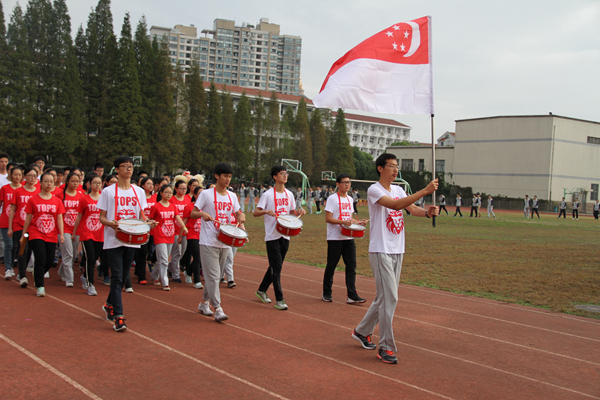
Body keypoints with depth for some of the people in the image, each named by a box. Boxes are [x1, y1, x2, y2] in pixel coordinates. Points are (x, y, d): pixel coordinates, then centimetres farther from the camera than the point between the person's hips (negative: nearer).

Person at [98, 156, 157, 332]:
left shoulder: (139, 191, 10)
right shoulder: (108, 191, -1)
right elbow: (101, 217, 0)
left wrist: (148, 222, -6)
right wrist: (111, 223, -21)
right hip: (113, 240, -4)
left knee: (123, 277, 13)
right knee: (117, 277, -8)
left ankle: (109, 304, 36)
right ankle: (118, 317, -8)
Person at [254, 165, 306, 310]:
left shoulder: (289, 194, 9)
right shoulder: (268, 194, -7)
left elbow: (293, 212, 18)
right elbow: (255, 213, -8)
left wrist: (300, 211, -3)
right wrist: (266, 211, -27)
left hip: (285, 235, 6)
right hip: (272, 236, -6)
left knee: (275, 266, 15)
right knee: (276, 267, -6)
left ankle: (262, 290, 32)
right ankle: (279, 299, -3)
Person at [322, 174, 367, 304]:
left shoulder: (350, 199, 13)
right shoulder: (333, 198, -8)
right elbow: (328, 218, -13)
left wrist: (358, 222, 4)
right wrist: (343, 222, -24)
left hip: (348, 238, 6)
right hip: (335, 238, -6)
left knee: (351, 265, 0)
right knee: (331, 266, 4)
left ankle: (352, 295, 1)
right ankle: (326, 294, 17)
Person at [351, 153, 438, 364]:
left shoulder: (398, 189, 14)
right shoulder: (374, 190, -11)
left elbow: (411, 208, 1)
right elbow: (396, 205, -26)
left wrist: (427, 212, -22)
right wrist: (424, 191, -31)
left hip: (397, 251, 8)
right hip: (380, 251, -8)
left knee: (385, 297, 14)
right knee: (389, 298, -10)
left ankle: (362, 331, 32)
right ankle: (386, 347, -1)